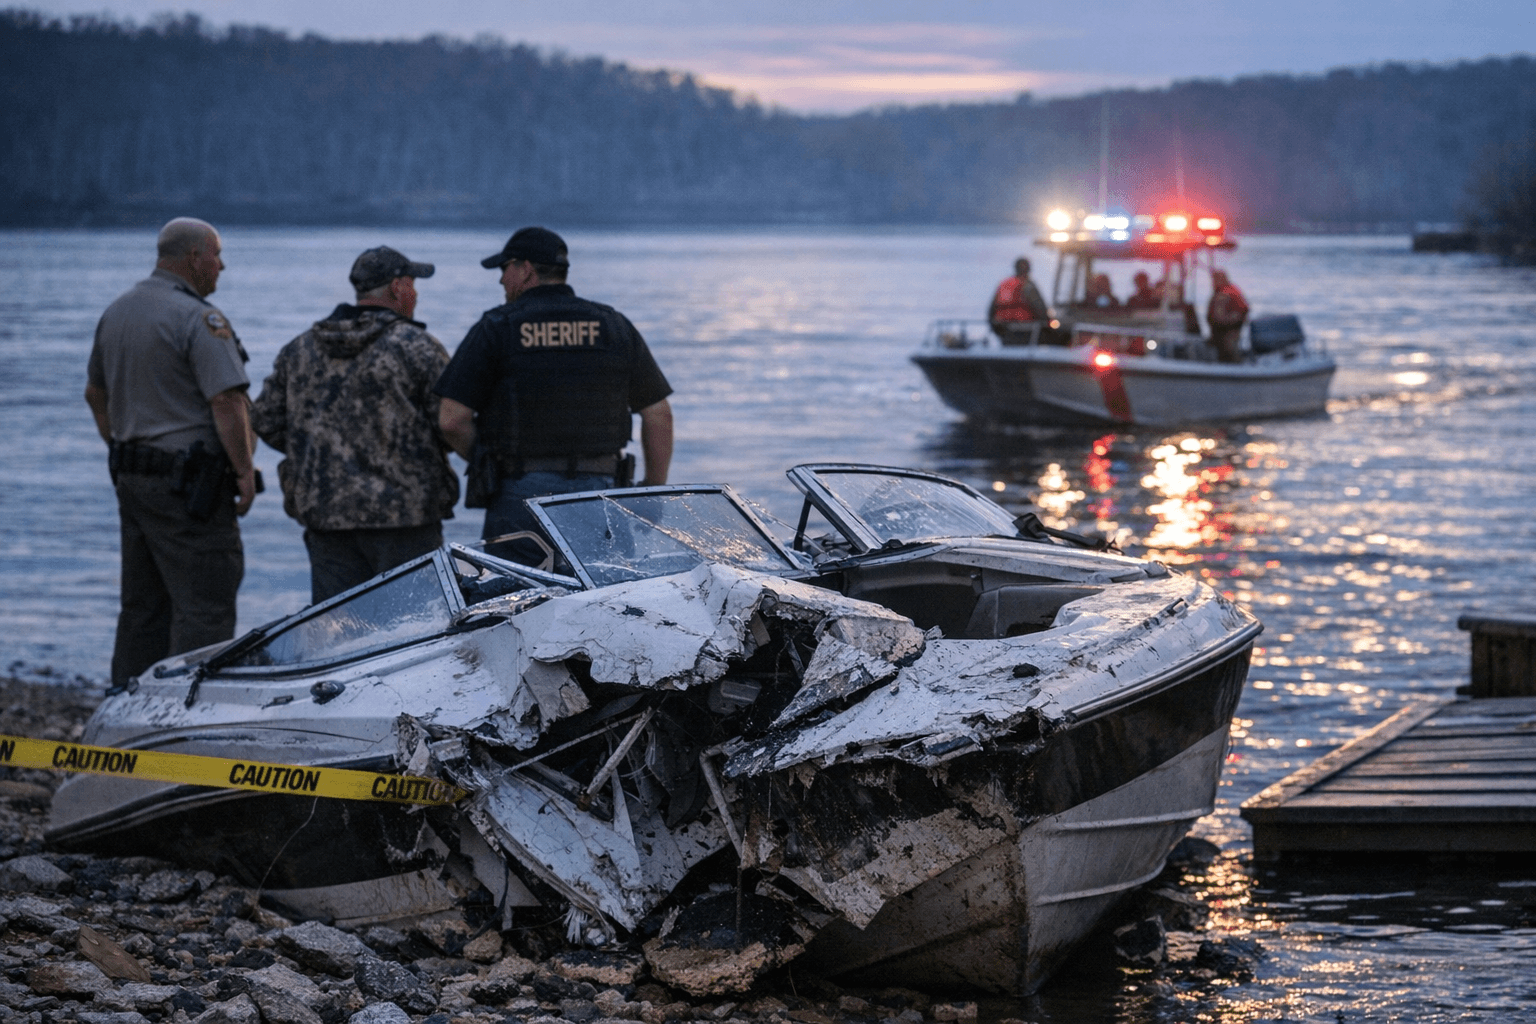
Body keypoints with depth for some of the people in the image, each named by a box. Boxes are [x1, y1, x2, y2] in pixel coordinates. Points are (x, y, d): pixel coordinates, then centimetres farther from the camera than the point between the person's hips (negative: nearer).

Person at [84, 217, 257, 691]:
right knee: (204, 605, -6)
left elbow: (96, 393, 23)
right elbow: (227, 403, -21)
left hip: (131, 476, 9)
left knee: (143, 606, 14)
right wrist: (245, 472, -13)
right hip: (190, 485, -9)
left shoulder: (116, 313, 13)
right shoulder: (199, 319, -14)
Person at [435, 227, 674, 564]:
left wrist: (487, 465, 11)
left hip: (520, 496, -3)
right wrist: (655, 494, 15)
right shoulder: (614, 327, 8)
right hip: (597, 492, 3)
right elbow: (658, 415, 8)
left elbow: (452, 420, -6)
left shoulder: (496, 329, -1)